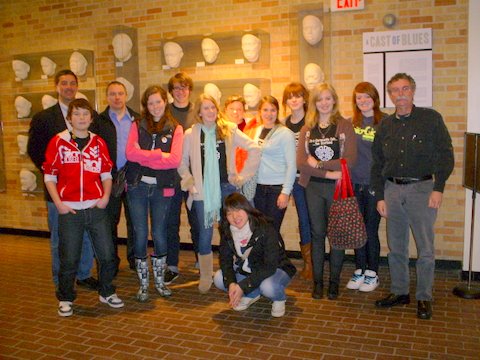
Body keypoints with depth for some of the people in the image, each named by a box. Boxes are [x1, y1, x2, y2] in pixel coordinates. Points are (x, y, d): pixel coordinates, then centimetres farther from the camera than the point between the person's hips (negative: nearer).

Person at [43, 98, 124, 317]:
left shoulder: (99, 143, 7)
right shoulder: (58, 142, 0)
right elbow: (49, 176, 1)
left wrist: (106, 196, -4)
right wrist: (58, 203, -8)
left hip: (96, 208, 2)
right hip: (69, 210, -2)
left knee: (107, 254, 6)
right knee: (69, 259, 5)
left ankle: (106, 293, 27)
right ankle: (65, 299, 24)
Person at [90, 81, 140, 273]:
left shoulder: (137, 119, 7)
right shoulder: (99, 121, 3)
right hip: (109, 178, -1)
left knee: (134, 221, 8)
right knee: (110, 222, 8)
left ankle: (135, 259, 21)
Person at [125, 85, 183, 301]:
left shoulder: (175, 129, 4)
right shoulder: (137, 126, 7)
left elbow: (175, 160, -10)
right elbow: (130, 153, -8)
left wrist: (144, 156, -10)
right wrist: (160, 154, -12)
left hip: (162, 188, -1)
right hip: (137, 186, 1)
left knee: (159, 235, 7)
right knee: (140, 235, 4)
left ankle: (160, 281, 24)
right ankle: (143, 284, 18)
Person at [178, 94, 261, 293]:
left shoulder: (229, 129, 1)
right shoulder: (190, 134, 3)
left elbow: (254, 149, -1)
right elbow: (182, 163, 10)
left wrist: (242, 175, -3)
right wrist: (189, 183, -1)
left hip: (226, 187, 0)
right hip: (203, 190, 0)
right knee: (205, 234, 4)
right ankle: (205, 277, 21)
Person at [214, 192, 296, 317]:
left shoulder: (266, 229, -29)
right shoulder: (226, 231, -12)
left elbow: (270, 266, -31)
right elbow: (225, 260, -8)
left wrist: (242, 286, -35)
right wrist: (231, 283, -28)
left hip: (276, 269, -5)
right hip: (247, 270, 5)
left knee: (268, 287, -37)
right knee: (219, 278, -16)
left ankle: (279, 299, 0)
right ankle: (252, 294, 9)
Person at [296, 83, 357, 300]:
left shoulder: (344, 126, -1)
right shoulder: (307, 129, 6)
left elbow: (350, 159, -12)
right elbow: (300, 162, -5)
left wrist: (318, 164, -12)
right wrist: (328, 173, -16)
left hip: (338, 187, -2)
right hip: (314, 187, 2)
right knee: (317, 234, 9)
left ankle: (334, 281, 19)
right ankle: (317, 281, 19)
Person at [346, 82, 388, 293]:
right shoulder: (350, 123, 7)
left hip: (374, 184, -3)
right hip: (354, 184, 4)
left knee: (371, 230, 4)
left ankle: (372, 273, 20)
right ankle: (359, 270, 25)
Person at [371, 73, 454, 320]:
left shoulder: (431, 118, 0)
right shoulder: (385, 126, 11)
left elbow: (445, 155, -4)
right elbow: (377, 163, 13)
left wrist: (438, 188, -13)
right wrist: (379, 196, 7)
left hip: (421, 189, -3)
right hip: (392, 190, 4)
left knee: (425, 250, 1)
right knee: (395, 248, 11)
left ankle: (424, 297, 16)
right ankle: (399, 292, 25)